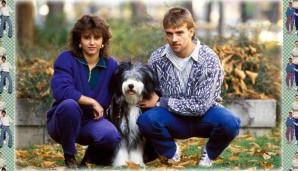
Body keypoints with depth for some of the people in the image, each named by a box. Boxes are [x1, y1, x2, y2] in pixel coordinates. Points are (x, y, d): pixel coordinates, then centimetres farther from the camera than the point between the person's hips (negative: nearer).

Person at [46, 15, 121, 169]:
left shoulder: (112, 65, 0)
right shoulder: (66, 59, -11)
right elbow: (61, 91, -26)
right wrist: (92, 102, -22)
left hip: (93, 121, 2)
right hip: (65, 121, -2)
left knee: (112, 136, -32)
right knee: (69, 104, -38)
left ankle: (92, 155, 8)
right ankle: (69, 157, -14)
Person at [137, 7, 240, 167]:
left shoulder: (209, 59, -19)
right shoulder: (158, 58, -8)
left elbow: (200, 106, -22)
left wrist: (161, 102, -20)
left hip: (203, 117, -1)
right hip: (174, 118, 2)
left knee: (229, 123, -34)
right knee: (146, 119, -31)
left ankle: (209, 154, 0)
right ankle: (171, 152, 2)